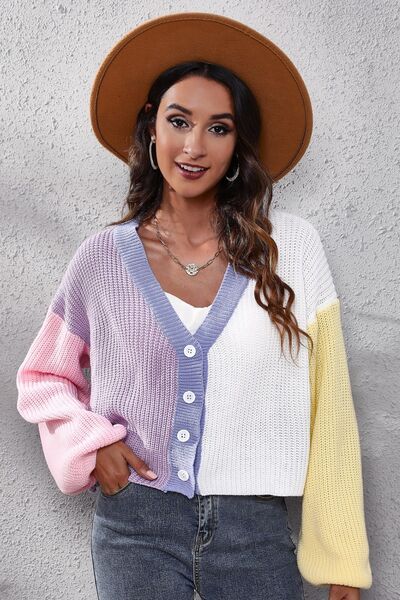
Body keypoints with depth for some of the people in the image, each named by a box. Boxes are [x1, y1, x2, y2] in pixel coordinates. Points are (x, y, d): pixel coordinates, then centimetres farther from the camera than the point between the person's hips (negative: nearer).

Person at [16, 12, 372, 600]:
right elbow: (42, 378, 12)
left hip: (256, 530, 0)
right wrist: (92, 443, -6)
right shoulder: (103, 257, -2)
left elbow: (327, 408, -3)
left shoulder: (291, 246, -5)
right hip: (135, 524, 0)